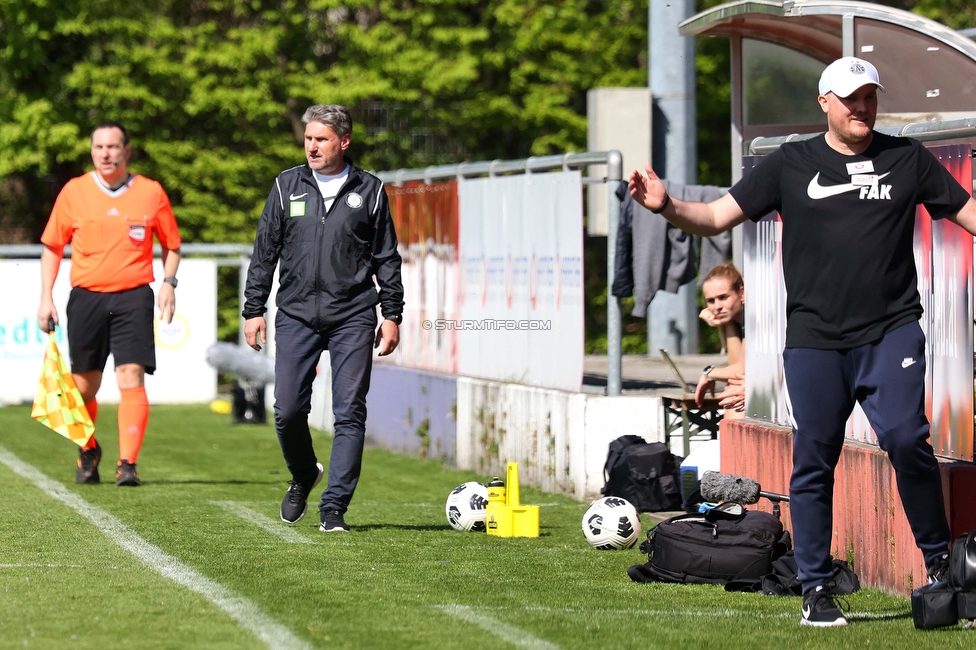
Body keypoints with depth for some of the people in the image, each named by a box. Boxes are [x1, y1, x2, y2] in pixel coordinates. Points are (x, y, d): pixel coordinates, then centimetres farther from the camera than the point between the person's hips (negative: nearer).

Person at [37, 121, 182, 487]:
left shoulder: (151, 193, 4)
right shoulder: (74, 191, 5)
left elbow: (171, 245, 14)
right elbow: (53, 246, 11)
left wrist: (168, 282, -3)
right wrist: (46, 298, 4)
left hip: (133, 296, -1)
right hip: (86, 297, 1)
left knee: (131, 378, -14)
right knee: (85, 385, 8)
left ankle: (127, 464, -16)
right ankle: (88, 451, 33)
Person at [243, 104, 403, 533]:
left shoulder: (369, 191, 6)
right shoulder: (288, 186, 8)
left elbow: (387, 259, 10)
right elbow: (265, 252, 11)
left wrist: (391, 315, 4)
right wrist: (253, 310, 6)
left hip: (353, 317, -1)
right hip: (296, 315, 1)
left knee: (349, 413, -5)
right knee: (288, 410, -2)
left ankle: (334, 506, -1)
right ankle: (303, 476, 27)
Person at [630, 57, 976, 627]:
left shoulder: (907, 159, 10)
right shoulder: (790, 165, 8)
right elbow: (717, 217, 7)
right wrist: (667, 206, -11)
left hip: (891, 333, -1)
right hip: (814, 340, 1)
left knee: (905, 439, -18)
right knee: (814, 461, 2)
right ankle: (816, 589, 11)